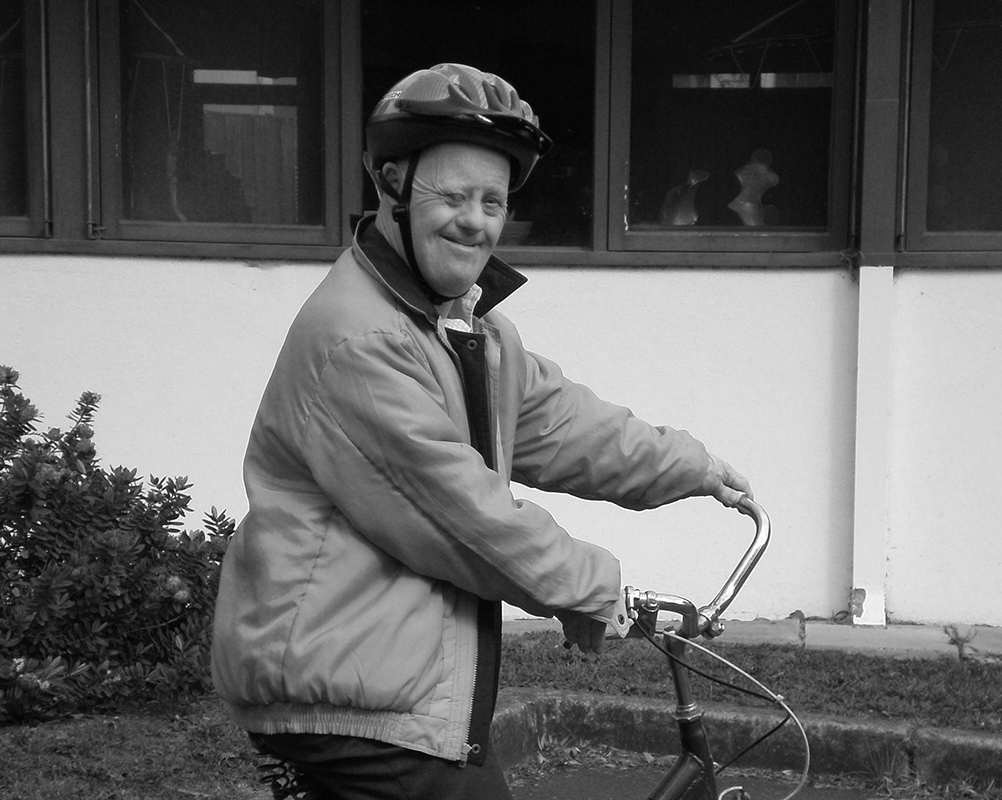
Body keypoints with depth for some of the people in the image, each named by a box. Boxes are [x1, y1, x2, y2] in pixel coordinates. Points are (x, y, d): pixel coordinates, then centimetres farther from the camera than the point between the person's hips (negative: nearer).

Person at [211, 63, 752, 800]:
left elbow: (551, 416, 22)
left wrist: (688, 467, 23)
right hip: (348, 704, -10)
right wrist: (591, 586, -10)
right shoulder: (353, 340, -22)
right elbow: (461, 511, -21)